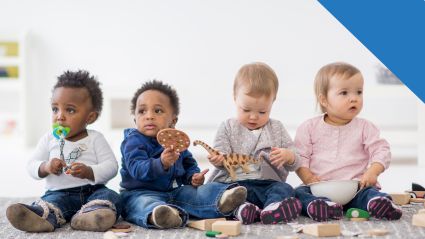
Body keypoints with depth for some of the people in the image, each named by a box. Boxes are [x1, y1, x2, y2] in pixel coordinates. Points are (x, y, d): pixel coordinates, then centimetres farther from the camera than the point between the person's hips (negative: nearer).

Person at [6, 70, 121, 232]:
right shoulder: (49, 139, 12)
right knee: (51, 201, -30)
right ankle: (42, 217, -62)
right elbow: (31, 165, 10)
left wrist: (89, 172, -22)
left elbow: (111, 166, -3)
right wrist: (45, 167, -14)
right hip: (59, 193, 0)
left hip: (92, 191, 0)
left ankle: (92, 213, -57)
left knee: (110, 197, -28)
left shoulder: (95, 139, 6)